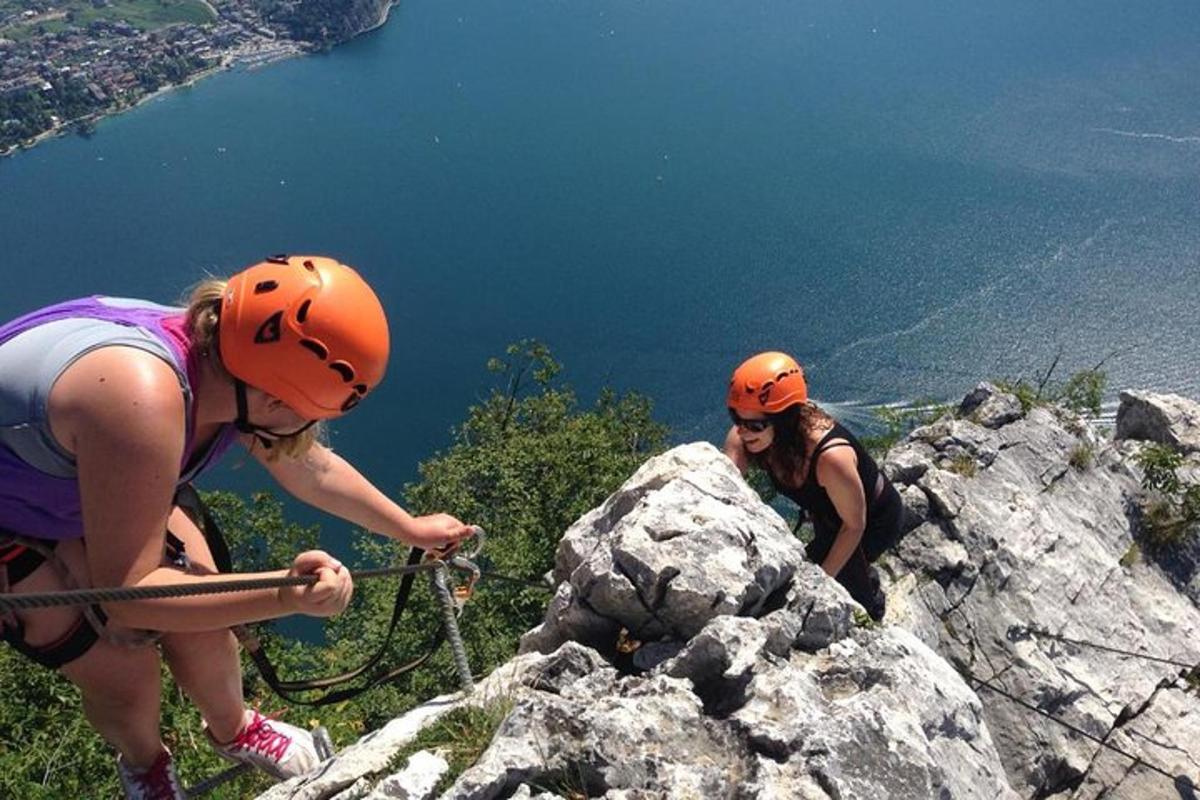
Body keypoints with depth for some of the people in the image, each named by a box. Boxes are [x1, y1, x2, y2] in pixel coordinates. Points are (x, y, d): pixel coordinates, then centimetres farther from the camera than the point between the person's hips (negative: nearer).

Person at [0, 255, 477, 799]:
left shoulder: (228, 366, -19)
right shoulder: (142, 400, -44)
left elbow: (312, 470, -1)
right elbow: (128, 593, -34)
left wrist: (410, 529, 8)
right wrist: (286, 595, -43)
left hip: (73, 482, 6)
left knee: (202, 620, 4)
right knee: (124, 676, -4)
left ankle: (232, 730, 35)